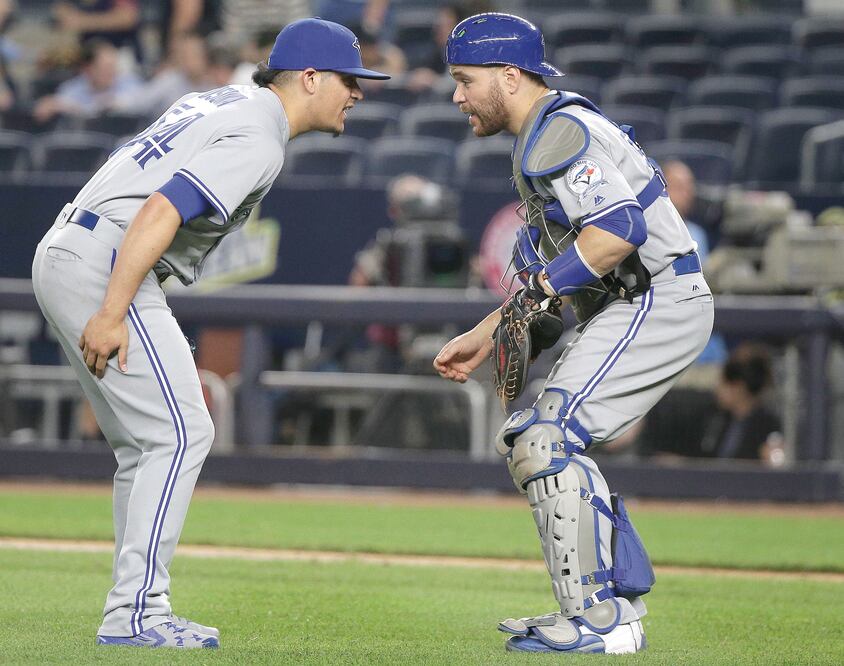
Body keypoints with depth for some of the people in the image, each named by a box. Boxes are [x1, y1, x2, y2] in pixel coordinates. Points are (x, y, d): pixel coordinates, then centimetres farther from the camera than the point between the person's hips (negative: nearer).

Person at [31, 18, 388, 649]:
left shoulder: (221, 101, 19)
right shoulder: (257, 141, -12)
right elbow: (160, 212, -23)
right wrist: (112, 315, -24)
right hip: (103, 264, -10)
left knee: (147, 443, 13)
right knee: (181, 433, -10)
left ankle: (140, 613, 13)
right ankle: (135, 614, -14)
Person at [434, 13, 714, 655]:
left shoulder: (558, 132, -14)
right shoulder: (548, 135, 21)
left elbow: (617, 231, -28)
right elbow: (549, 261, 26)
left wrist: (540, 290, -22)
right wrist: (484, 335, 22)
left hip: (656, 304, -11)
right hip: (632, 310, 11)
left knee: (546, 439, -17)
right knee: (531, 439, 16)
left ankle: (600, 622, -17)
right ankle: (618, 604, 18)